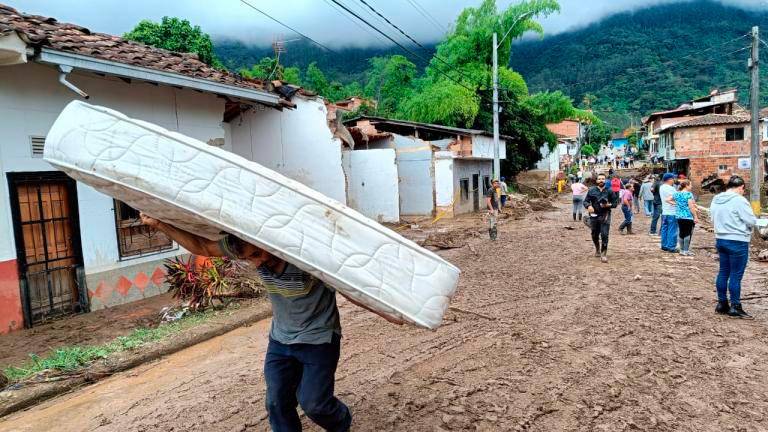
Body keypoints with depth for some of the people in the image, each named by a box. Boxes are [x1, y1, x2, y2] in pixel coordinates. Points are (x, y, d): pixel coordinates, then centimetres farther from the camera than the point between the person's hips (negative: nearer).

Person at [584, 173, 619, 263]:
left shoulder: (609, 191, 0)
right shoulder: (592, 190, 2)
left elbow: (615, 202, 5)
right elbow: (585, 201, 3)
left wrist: (609, 205, -15)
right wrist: (589, 206, -18)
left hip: (605, 216, -2)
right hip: (594, 215, 2)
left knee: (604, 235, -10)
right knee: (595, 235, 13)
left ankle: (603, 254, -1)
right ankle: (597, 249, 41)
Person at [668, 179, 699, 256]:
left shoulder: (677, 194, 7)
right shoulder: (688, 194, -12)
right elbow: (691, 206, -15)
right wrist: (696, 217, -12)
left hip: (679, 216, 6)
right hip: (688, 217, -6)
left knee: (681, 233, 11)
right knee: (688, 233, 1)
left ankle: (682, 250, 16)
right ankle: (686, 251, 3)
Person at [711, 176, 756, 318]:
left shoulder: (716, 200, 7)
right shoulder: (739, 200, -16)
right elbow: (751, 221, -14)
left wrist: (725, 226, 13)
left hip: (720, 239, 7)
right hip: (738, 242, -7)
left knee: (723, 272, 14)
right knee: (736, 275, 0)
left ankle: (722, 303, 21)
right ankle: (735, 307, 6)